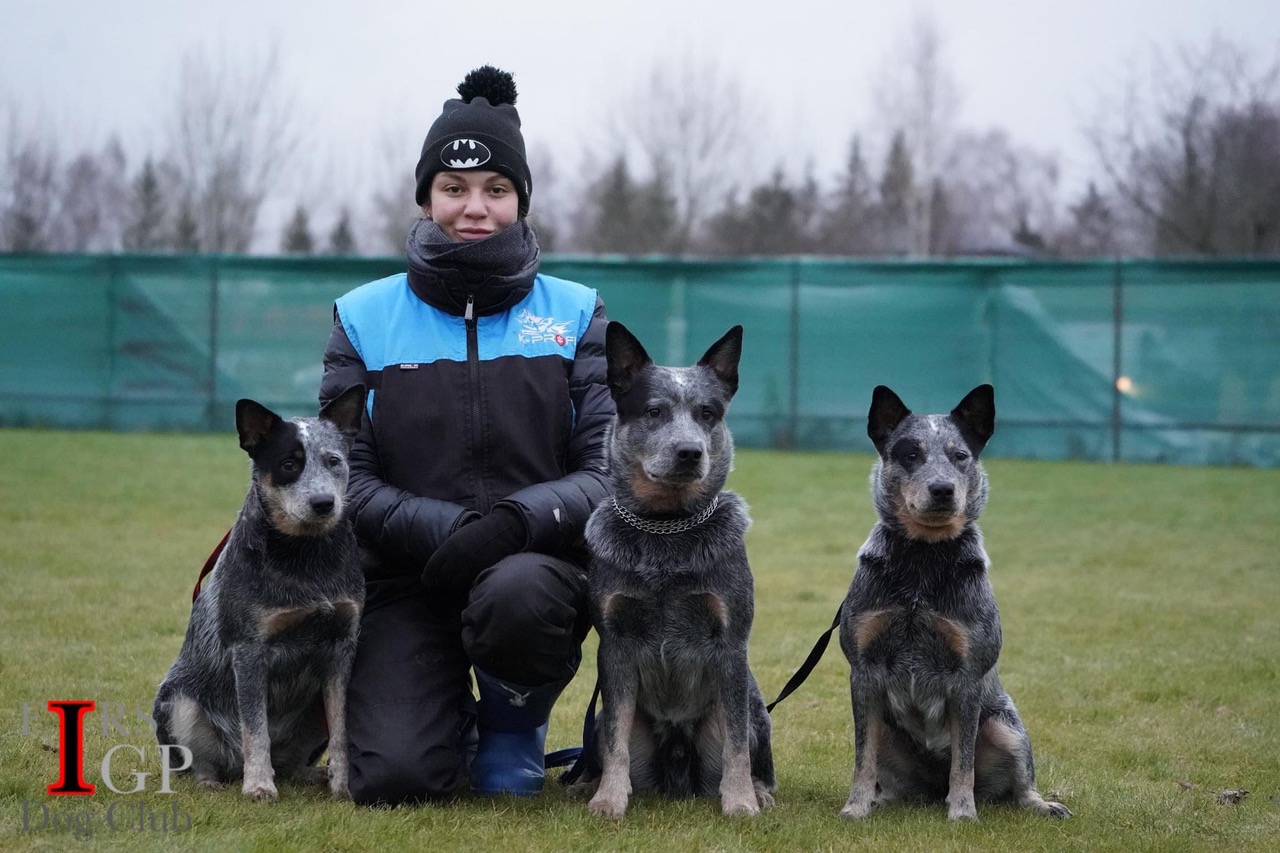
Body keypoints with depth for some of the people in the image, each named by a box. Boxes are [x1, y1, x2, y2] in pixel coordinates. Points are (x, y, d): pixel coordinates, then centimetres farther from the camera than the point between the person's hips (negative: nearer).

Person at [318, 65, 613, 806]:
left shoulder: (575, 313, 6)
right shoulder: (365, 317, 6)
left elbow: (610, 468, -2)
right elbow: (345, 476, 0)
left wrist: (517, 522, -22)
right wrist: (445, 528, -18)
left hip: (538, 561, 0)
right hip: (408, 576, 0)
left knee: (515, 595, -38)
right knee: (394, 777, -24)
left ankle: (514, 728, -1)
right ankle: (453, 723, 17)